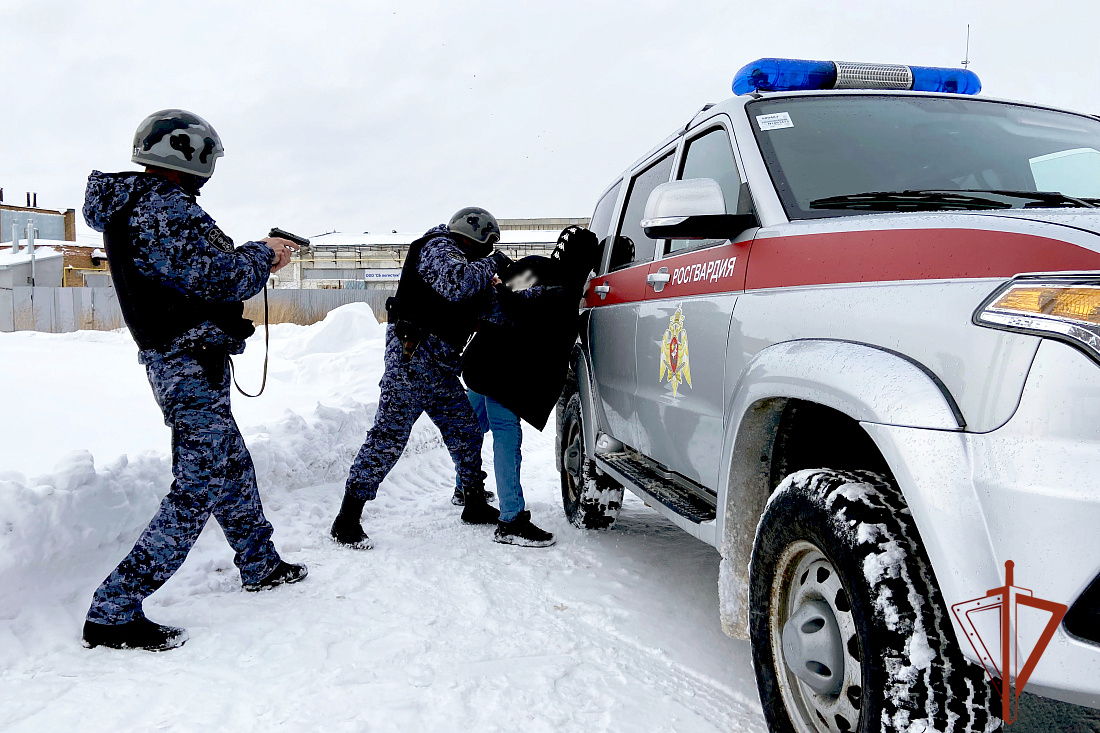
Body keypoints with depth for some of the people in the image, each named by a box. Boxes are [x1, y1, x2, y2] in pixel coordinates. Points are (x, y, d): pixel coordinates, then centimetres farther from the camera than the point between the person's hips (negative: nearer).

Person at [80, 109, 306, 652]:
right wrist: (263, 254, -3)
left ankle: (260, 565, 36)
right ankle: (114, 612, -4)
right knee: (198, 489, -8)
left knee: (232, 467, 20)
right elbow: (220, 277, -21)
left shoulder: (131, 206, 16)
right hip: (191, 365, -11)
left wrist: (258, 260, 12)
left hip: (172, 360, 11)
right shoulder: (166, 208, -17)